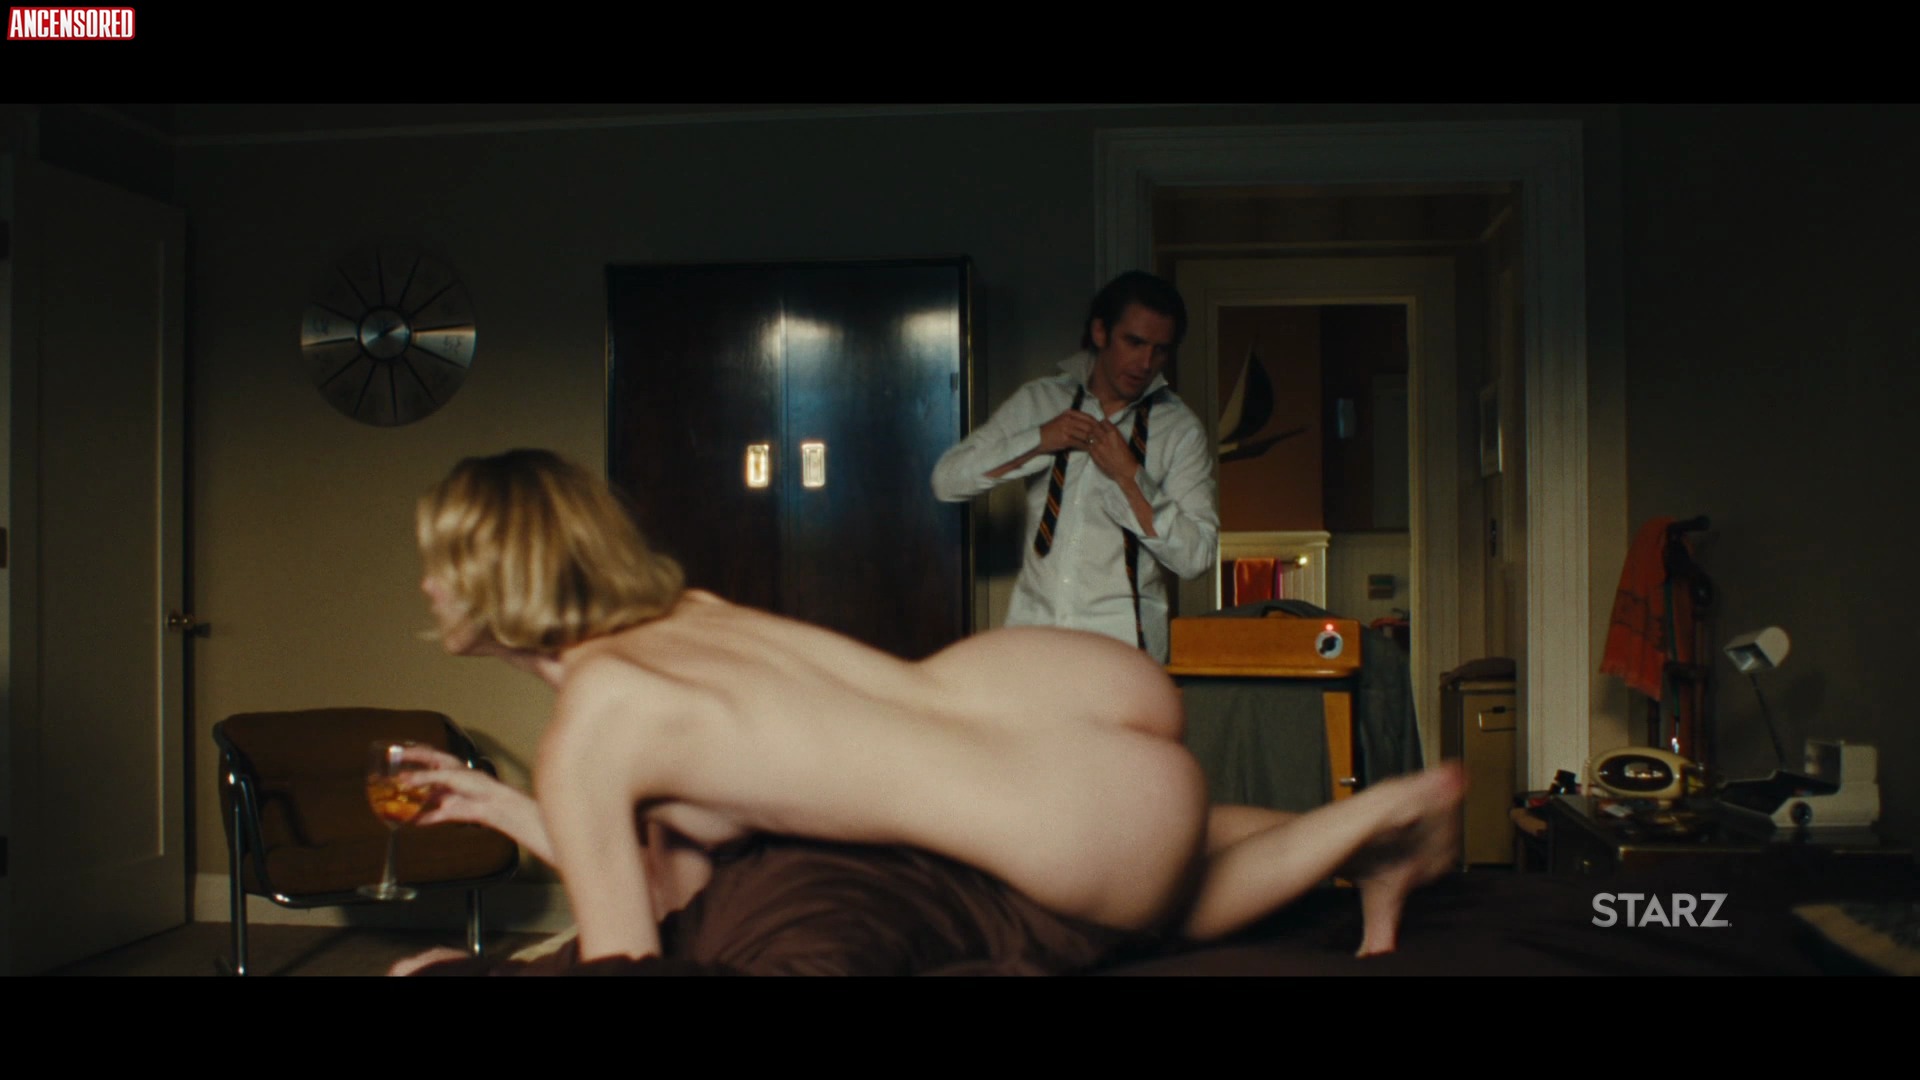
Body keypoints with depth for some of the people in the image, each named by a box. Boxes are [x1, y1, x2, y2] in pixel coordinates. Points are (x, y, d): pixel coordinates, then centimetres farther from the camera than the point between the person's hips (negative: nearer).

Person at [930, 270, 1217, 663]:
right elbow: (947, 479, 2)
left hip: (1121, 645, -2)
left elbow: (1196, 556, -6)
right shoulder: (1037, 402, 9)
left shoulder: (1180, 431, 1)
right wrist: (1038, 441, -9)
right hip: (1033, 629, 2)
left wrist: (1129, 476, -15)